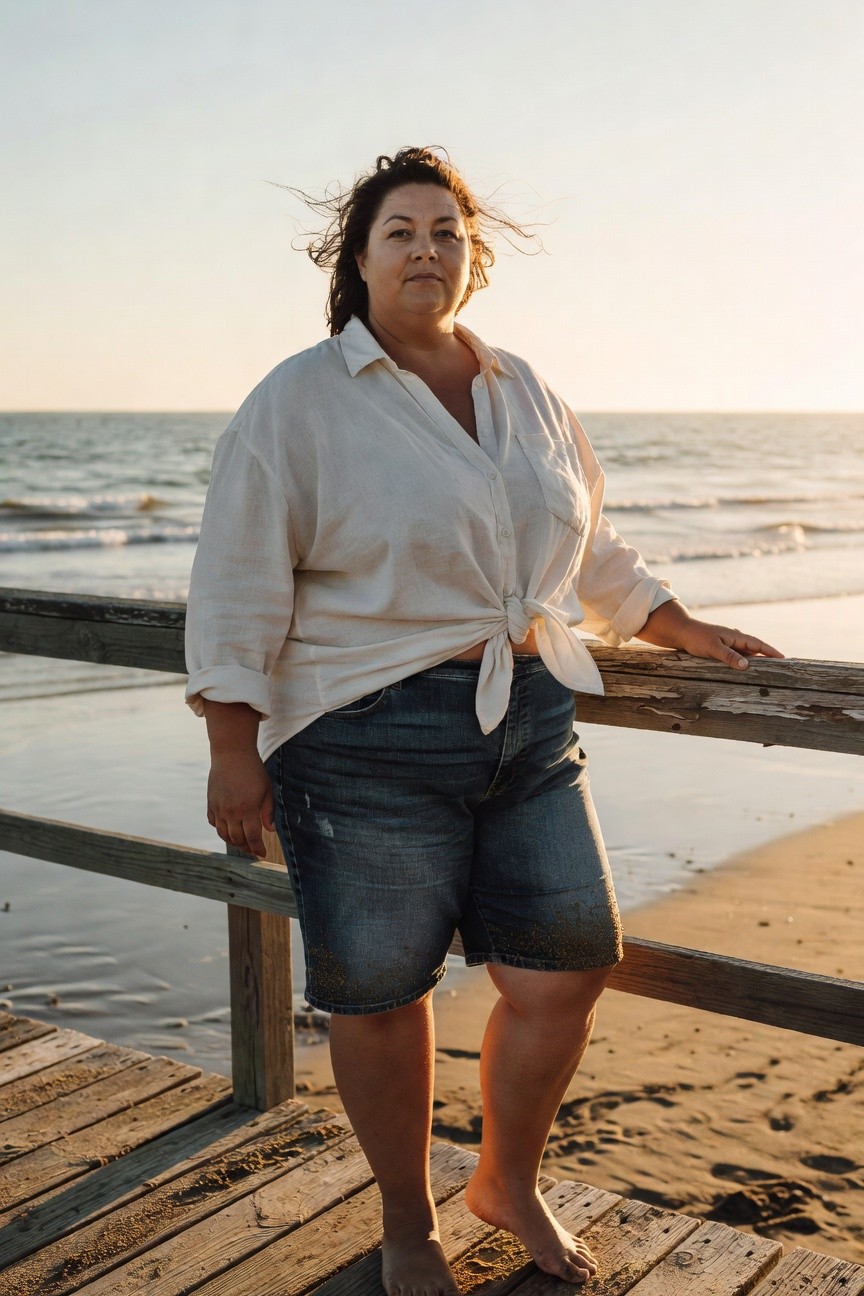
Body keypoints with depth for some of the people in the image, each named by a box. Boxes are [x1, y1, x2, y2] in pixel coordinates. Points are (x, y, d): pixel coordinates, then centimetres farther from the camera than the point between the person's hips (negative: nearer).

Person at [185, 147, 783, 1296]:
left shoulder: (525, 395, 13)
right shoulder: (298, 402, -4)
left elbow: (593, 554, 25)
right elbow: (237, 591, -6)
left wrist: (685, 631, 24)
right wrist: (234, 752, -10)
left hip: (530, 725, 5)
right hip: (369, 743, -5)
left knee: (564, 974, 6)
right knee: (381, 997, 5)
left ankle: (508, 1183, 34)